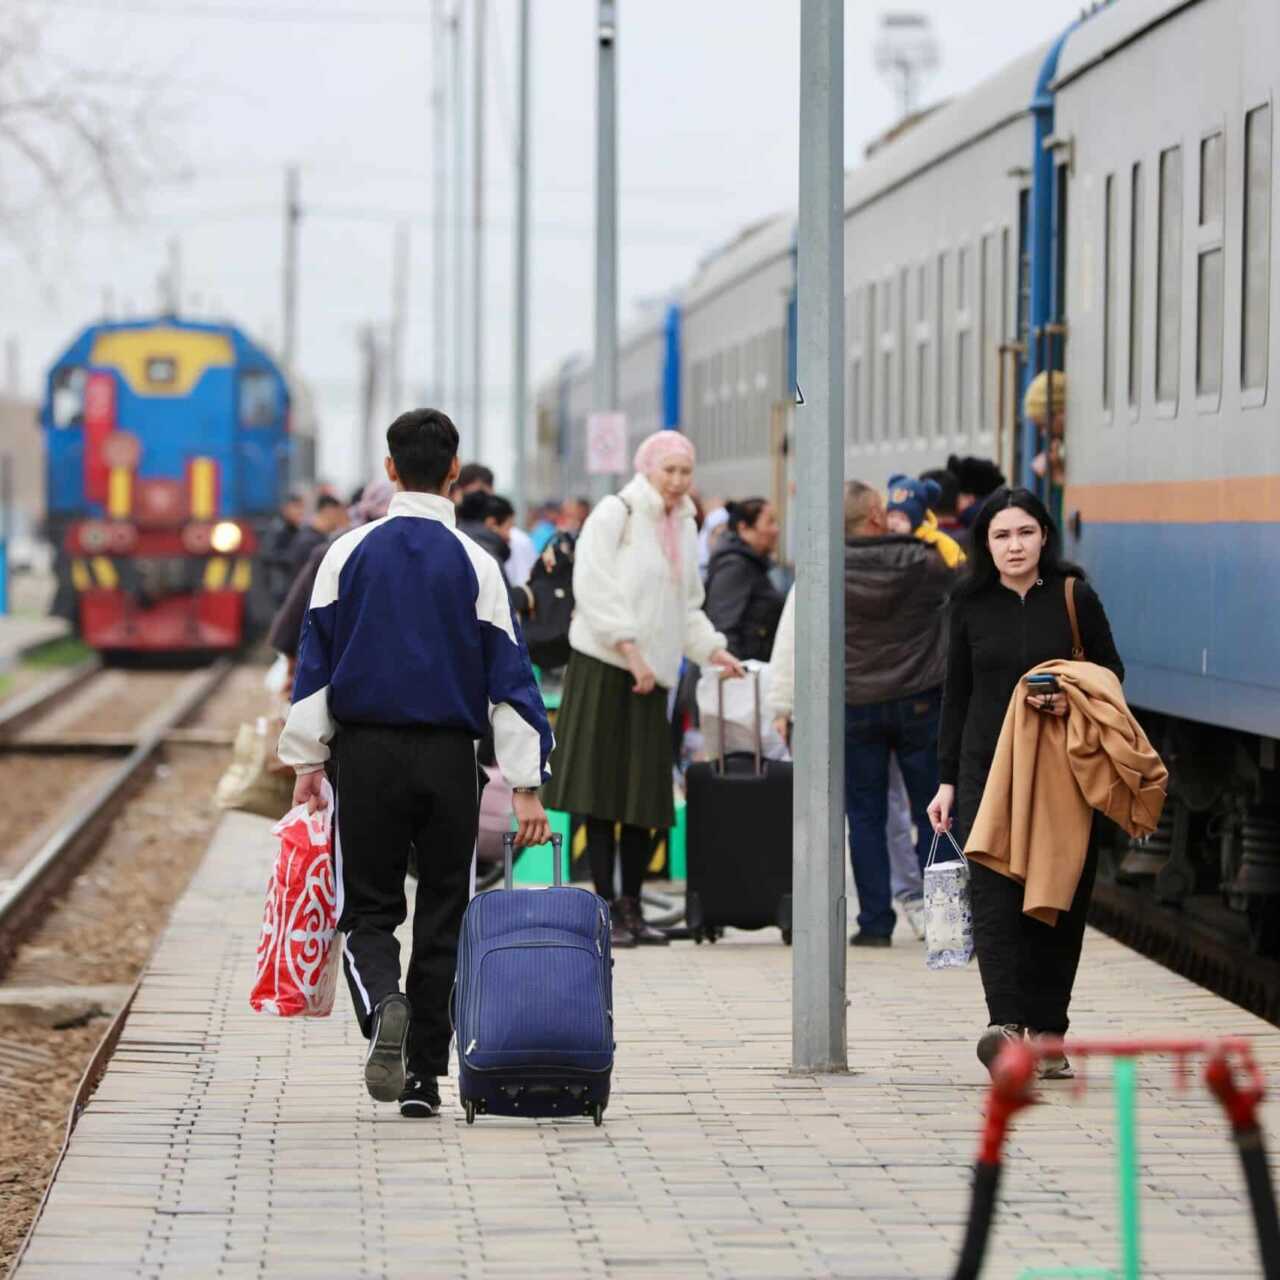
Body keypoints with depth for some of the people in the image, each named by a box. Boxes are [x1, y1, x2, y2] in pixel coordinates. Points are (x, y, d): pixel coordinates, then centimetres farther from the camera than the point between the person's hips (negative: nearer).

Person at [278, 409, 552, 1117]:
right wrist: (525, 784, -1)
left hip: (366, 753, 0)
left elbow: (314, 662, 1)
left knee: (368, 910, 7)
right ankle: (423, 1076, 7)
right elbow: (508, 674, -2)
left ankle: (384, 1006, -24)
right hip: (449, 758, 0)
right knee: (442, 917, 9)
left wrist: (307, 761, 7)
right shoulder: (475, 564, -1)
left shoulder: (349, 554, 1)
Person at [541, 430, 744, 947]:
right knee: (603, 792, -5)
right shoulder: (614, 514, -7)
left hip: (651, 674, 7)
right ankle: (606, 907, -4)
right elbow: (596, 591, -15)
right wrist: (630, 651, -20)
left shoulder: (683, 528, 16)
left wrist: (712, 649, 9)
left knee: (643, 796, 6)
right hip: (604, 666, -7)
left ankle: (631, 907, 12)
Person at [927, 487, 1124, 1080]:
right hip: (988, 769, 1)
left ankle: (1047, 1035, 8)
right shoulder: (970, 604, 7)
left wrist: (1074, 699, -12)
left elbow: (1112, 671, 10)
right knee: (994, 894, -15)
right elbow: (957, 696, 13)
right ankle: (1007, 1024, -26)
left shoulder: (1074, 597, 1)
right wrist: (946, 781, 11)